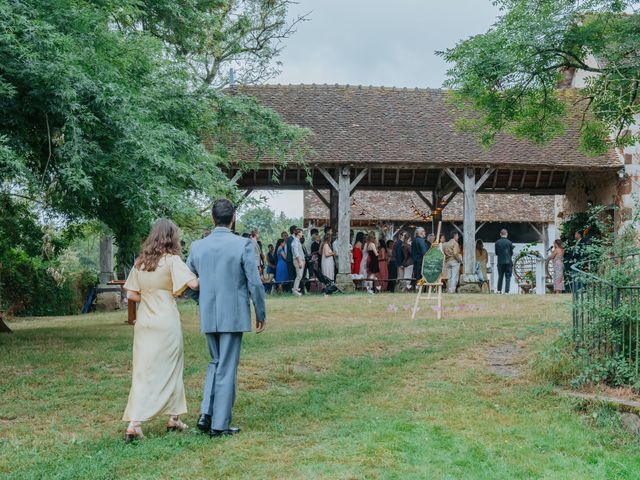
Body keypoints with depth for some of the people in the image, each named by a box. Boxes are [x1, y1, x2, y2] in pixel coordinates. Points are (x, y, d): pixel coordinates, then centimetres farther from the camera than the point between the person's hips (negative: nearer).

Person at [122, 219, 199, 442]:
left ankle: (134, 424, -2)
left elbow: (131, 295, 7)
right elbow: (193, 284, -20)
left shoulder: (140, 262, 7)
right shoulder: (171, 260, -9)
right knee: (169, 369, 11)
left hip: (144, 321, 4)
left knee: (143, 371, 6)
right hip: (166, 322, -4)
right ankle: (173, 418, 21)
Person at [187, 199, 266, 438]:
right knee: (227, 369, 4)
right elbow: (254, 283, -10)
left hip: (208, 316, 4)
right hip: (234, 315, -4)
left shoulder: (197, 246, 1)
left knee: (215, 363, 22)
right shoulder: (243, 245, -11)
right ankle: (219, 425, 9)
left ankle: (206, 413, 10)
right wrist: (261, 313, 2)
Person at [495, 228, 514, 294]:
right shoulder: (509, 242, -6)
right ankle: (506, 291, -2)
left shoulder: (497, 242, -1)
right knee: (508, 277, 3)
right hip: (508, 262, -2)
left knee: (500, 276, 14)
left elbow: (496, 253, 5)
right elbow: (512, 253, 3)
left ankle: (499, 290, 13)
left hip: (500, 262, 2)